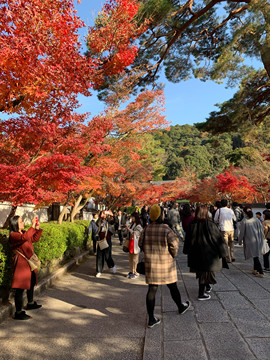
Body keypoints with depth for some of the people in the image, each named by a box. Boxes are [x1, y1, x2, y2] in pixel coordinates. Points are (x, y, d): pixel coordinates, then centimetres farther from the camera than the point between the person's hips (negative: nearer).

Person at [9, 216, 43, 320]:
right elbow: (24, 238, -36)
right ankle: (18, 312, 4)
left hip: (29, 263, 10)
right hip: (21, 264, -10)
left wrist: (37, 229, 5)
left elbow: (35, 239, 19)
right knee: (20, 288, -5)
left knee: (31, 284, 23)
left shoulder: (24, 232, 11)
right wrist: (33, 226, -34)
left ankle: (30, 303, 42)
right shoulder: (13, 235, -16)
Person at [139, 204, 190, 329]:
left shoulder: (147, 229, -3)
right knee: (173, 287, 18)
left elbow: (141, 243, 5)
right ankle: (181, 307, 42)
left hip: (151, 264, 4)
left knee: (152, 289, 9)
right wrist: (173, 255, 2)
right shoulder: (166, 229, -19)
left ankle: (151, 319, 14)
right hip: (165, 264, -4)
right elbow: (174, 244, -18)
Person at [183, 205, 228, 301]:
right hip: (208, 253, -5)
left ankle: (207, 287, 41)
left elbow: (188, 240, 4)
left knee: (201, 272, 20)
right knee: (205, 272, 6)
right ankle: (201, 294, 12)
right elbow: (218, 239, -14)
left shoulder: (193, 225, -6)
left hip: (196, 253, 5)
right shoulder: (210, 224, -18)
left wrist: (187, 251, 16)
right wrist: (222, 252, -2)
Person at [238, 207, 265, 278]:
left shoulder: (244, 221, -12)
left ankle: (261, 273, 1)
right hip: (258, 241, 5)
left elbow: (242, 232, -8)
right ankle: (255, 270, 25)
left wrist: (240, 241, 4)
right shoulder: (256, 219, 1)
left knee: (255, 257, 1)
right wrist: (261, 239, 16)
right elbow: (261, 229, 5)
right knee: (256, 255, 18)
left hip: (250, 241, -5)